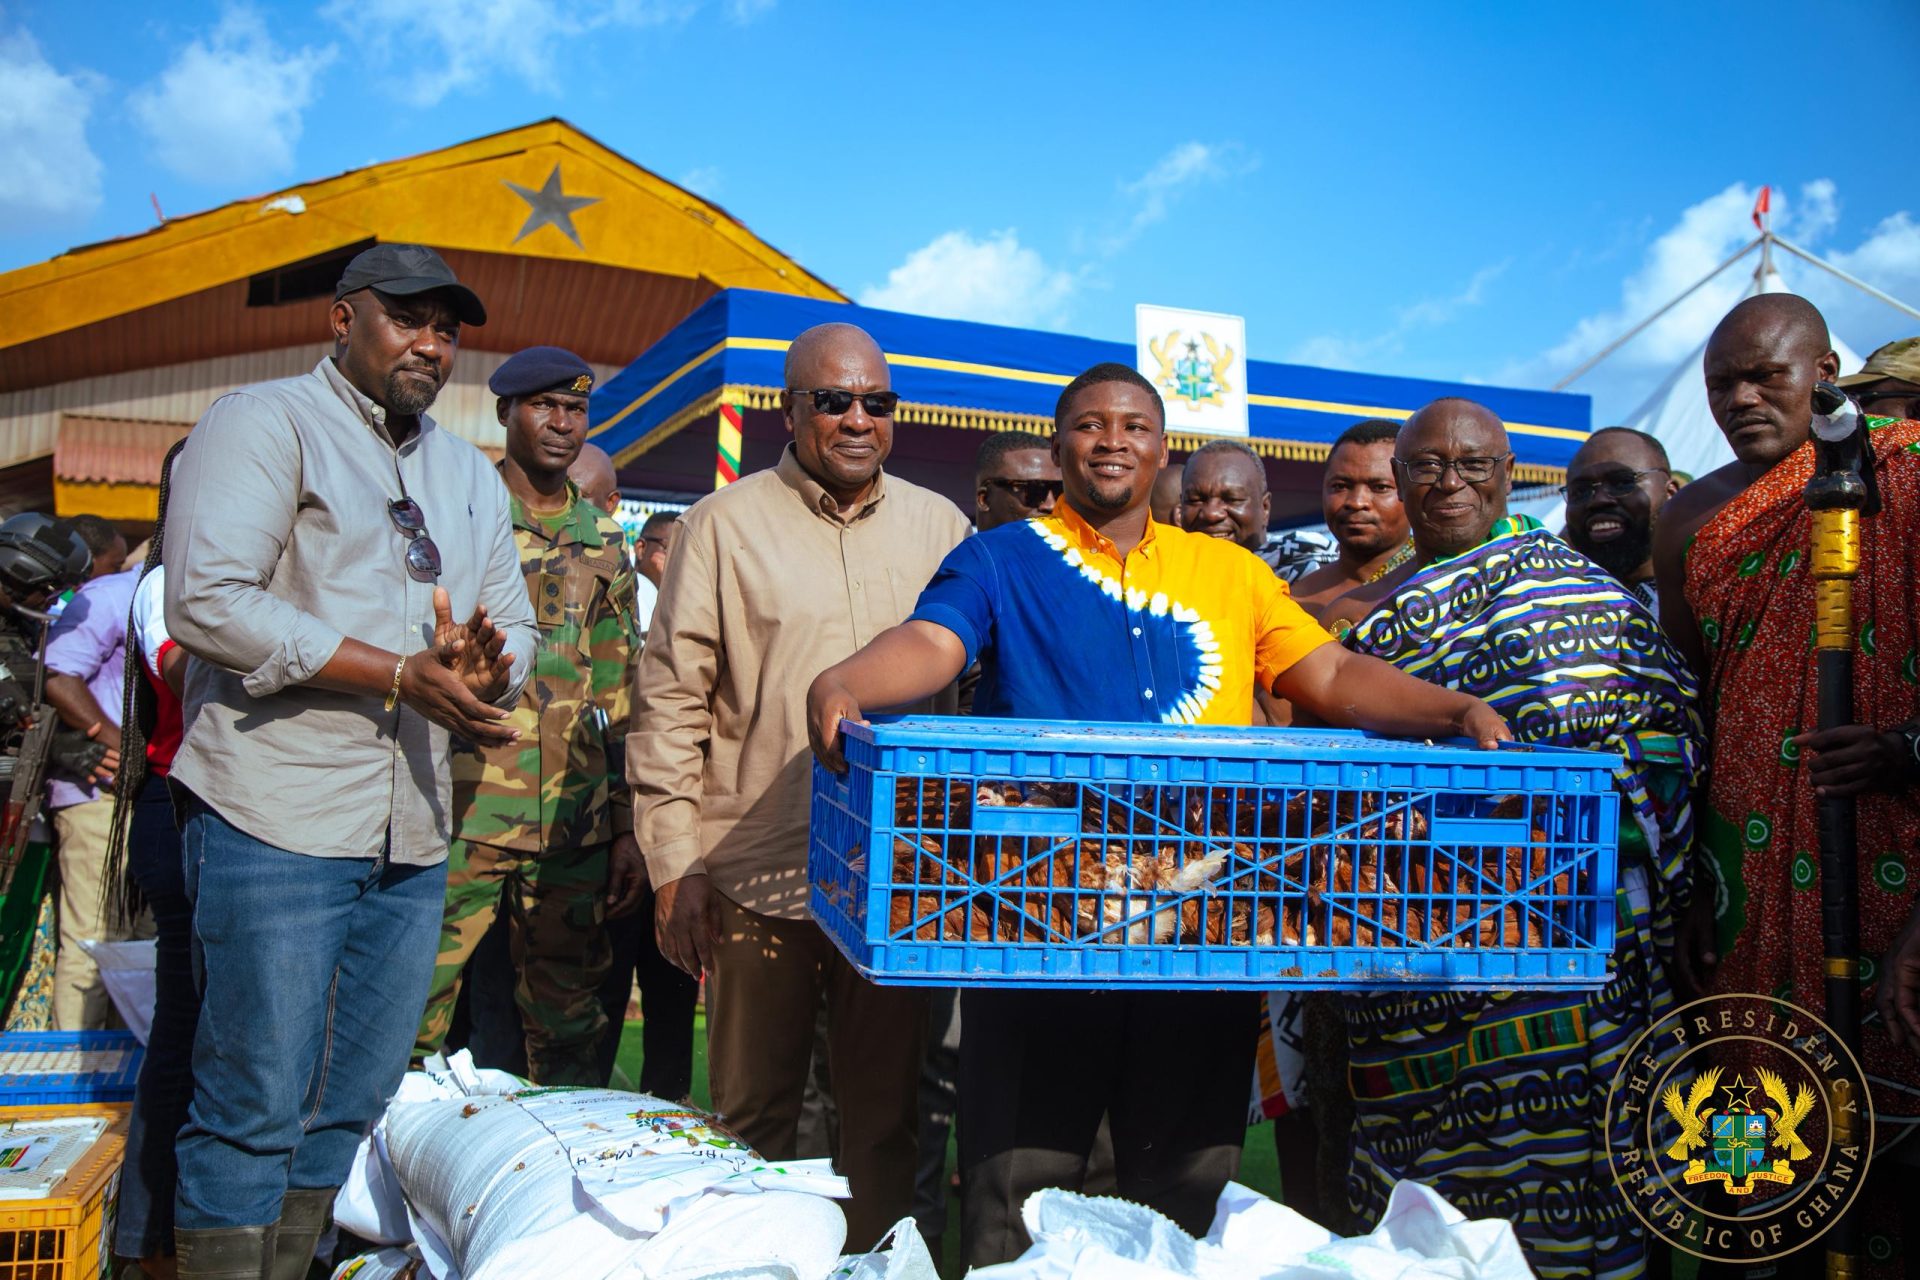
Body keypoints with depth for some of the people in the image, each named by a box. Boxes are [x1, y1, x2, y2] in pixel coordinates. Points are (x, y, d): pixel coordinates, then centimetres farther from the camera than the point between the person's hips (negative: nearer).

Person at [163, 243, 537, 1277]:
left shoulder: (471, 476, 20)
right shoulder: (265, 422, -1)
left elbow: (515, 631, 18)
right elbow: (207, 602, -14)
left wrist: (488, 670, -7)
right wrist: (400, 673, -17)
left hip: (413, 838, 7)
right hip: (277, 818, -6)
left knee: (352, 1106, 12)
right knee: (254, 1105, -1)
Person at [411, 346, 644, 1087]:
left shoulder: (604, 541, 14)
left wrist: (628, 828, 12)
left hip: (574, 828, 4)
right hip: (462, 812, -3)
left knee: (568, 1031, 11)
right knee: (414, 1019, -2)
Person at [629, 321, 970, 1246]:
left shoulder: (939, 527, 10)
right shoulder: (725, 525, 2)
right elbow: (670, 703, 0)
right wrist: (675, 866, -4)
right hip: (758, 873, -2)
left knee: (885, 1113, 11)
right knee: (753, 1115, 9)